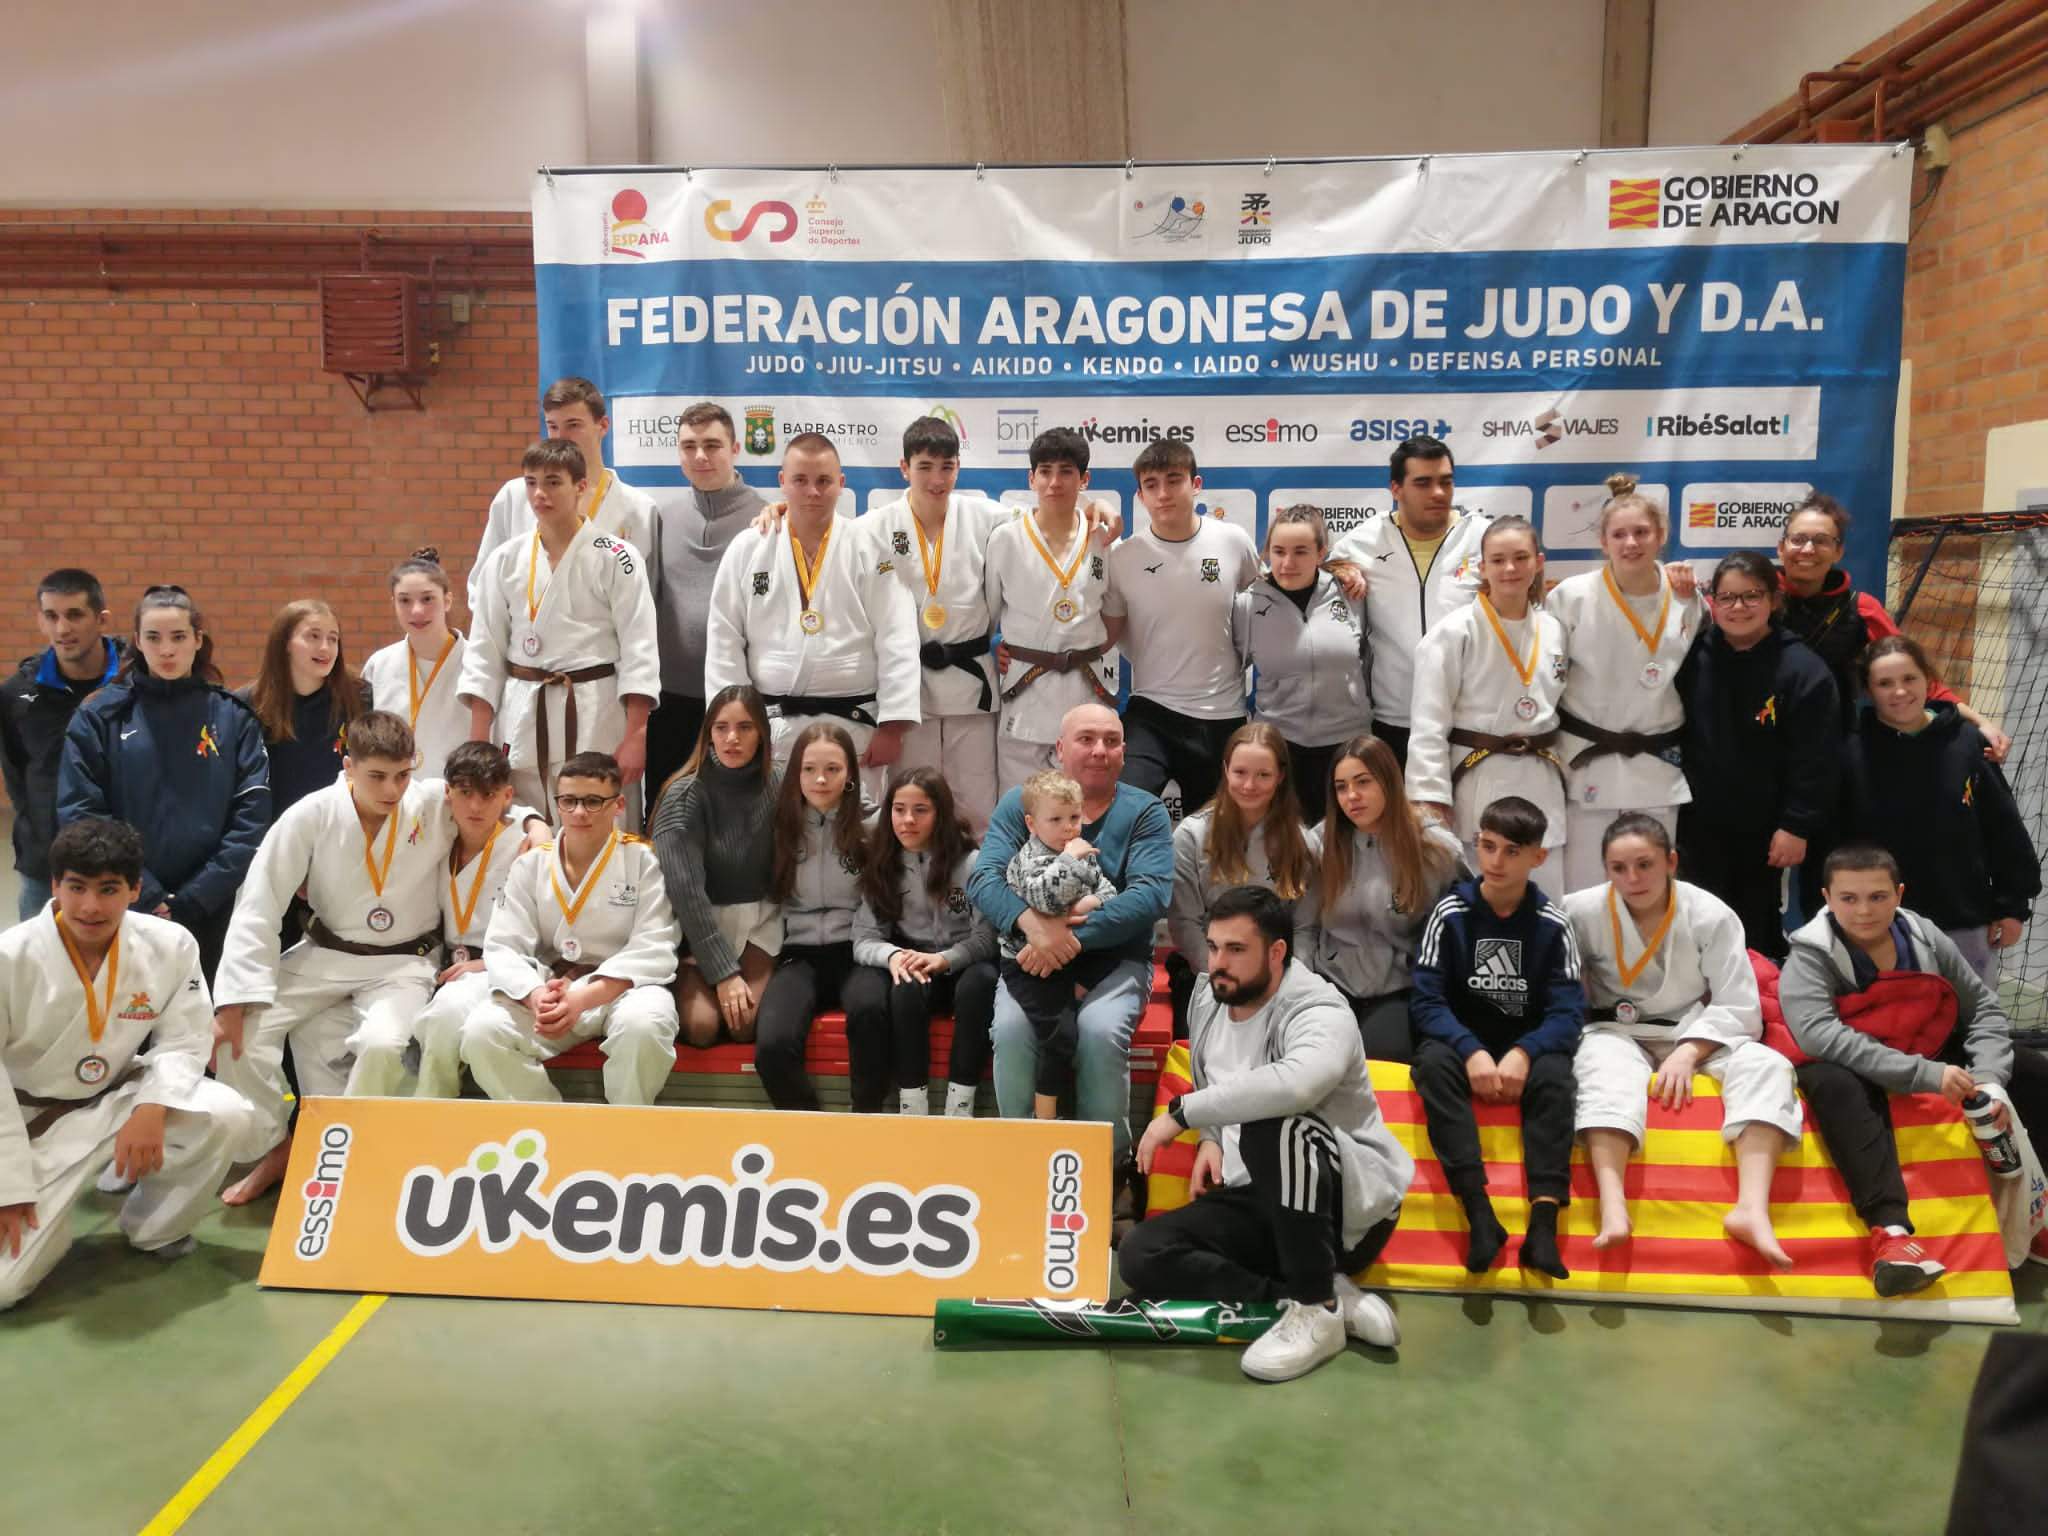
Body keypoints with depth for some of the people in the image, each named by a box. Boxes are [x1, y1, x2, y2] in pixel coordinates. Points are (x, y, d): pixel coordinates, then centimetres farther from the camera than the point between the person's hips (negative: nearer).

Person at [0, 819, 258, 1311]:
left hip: (114, 1101, 3)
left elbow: (182, 1043, -6)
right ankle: (48, 1218, 21)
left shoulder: (172, 946, -14)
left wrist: (152, 1109, -27)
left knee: (229, 1118, -25)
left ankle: (153, 1228, 4)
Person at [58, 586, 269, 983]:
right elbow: (80, 816, -4)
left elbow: (253, 815, -4)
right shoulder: (99, 716, 1)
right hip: (125, 910, 0)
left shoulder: (233, 716, 2)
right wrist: (148, 898, -12)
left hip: (213, 912, 1)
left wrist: (194, 899, -12)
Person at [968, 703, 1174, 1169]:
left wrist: (1073, 937, -27)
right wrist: (1031, 922, -30)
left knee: (1100, 1030, -30)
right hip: (1032, 958, 1)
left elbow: (1152, 892, -14)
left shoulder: (1145, 812, 1)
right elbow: (984, 877, -8)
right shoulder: (1020, 804, 5)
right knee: (1010, 1026, -27)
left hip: (1116, 959, -1)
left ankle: (1107, 1160, -9)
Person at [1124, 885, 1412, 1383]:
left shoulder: (1319, 1013, -21)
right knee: (1141, 1255, -13)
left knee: (1274, 1125, -38)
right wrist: (1210, 1139, 1)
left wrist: (1181, 1112, -35)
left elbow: (1294, 1084, -45)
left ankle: (1316, 1309, -20)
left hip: (1354, 1205, -8)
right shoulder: (1208, 1004, 4)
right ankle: (1333, 1295, -15)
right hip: (1260, 1201, 8)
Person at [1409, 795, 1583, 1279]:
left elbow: (1568, 1009, -10)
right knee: (1433, 1063, -33)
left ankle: (1543, 1221, -37)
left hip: (1528, 1043, 0)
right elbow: (1426, 1001, -11)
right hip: (1461, 1040, 0)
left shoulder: (1552, 923, -4)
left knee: (1554, 1074, -32)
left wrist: (1523, 1052, -28)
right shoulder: (1451, 913, -6)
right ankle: (1479, 1215, -39)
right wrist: (1471, 1051, -27)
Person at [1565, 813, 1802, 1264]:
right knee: (1605, 1065, -37)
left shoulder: (1711, 915, -5)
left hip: (1698, 1035, 2)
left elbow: (1740, 1007, -8)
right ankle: (1612, 1206, -56)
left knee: (1766, 1065, -28)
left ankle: (1753, 1207, -44)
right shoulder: (1582, 912, -7)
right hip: (1617, 1033, -1)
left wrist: (1688, 1052, -22)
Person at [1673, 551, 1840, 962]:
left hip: (1764, 831, -2)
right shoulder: (1692, 656, -3)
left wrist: (1798, 825, -12)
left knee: (1759, 931, 13)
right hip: (1699, 824, 2)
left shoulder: (1803, 668, -11)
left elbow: (1815, 759, -11)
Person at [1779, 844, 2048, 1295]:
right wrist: (1924, 1075, -37)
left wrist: (1990, 1079, -19)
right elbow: (1818, 1034, -32)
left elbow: (1984, 1007, 0)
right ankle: (1890, 1229, -46)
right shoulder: (1810, 956, -18)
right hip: (1853, 1070, -5)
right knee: (1832, 1083, -38)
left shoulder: (1926, 939, -4)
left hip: (1933, 1057, 6)